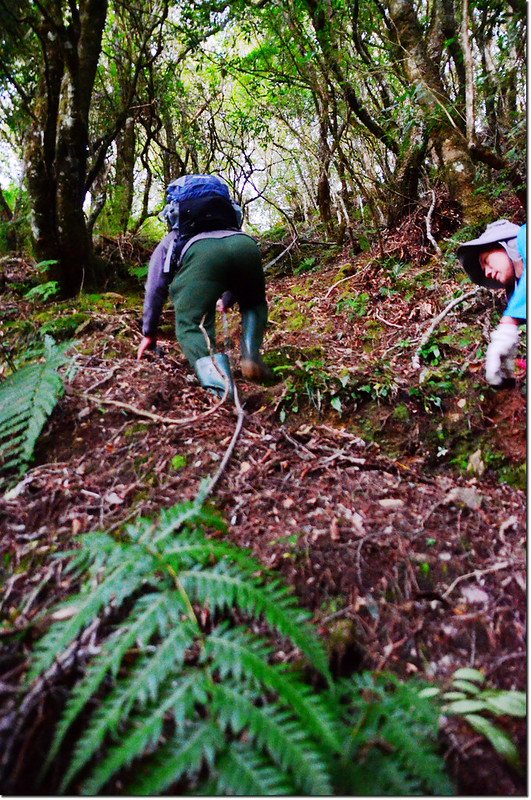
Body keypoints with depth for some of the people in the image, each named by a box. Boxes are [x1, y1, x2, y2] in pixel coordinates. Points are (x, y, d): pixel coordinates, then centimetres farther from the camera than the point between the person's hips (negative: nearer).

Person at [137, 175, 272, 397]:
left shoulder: (169, 241, 40)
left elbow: (154, 290, 36)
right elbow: (236, 278, 61)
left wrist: (149, 334, 46)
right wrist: (226, 302, 81)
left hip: (199, 251, -3)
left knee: (191, 325, 2)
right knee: (255, 304, 31)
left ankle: (222, 388, -26)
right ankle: (251, 359, 8)